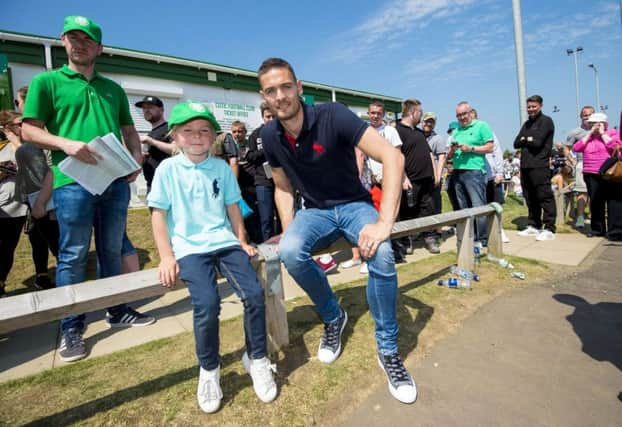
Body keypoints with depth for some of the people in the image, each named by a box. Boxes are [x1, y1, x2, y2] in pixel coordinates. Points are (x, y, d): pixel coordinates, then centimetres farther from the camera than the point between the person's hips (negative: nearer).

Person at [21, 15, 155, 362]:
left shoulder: (113, 88, 18)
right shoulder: (46, 82, 6)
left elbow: (129, 130, 20)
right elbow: (29, 130, 2)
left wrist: (137, 158, 2)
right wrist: (65, 143, -17)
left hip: (116, 181, 4)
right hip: (73, 182, -3)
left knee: (112, 251, 13)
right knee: (73, 255, 2)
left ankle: (118, 310, 27)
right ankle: (71, 328, 15)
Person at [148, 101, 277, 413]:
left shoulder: (222, 168, 8)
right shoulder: (167, 169, 2)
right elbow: (158, 214, 1)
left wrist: (242, 242, 11)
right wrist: (167, 257, -6)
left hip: (225, 242, 3)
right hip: (189, 248, -2)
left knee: (254, 293, -15)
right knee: (207, 303, -24)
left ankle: (256, 359, 11)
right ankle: (209, 370, 5)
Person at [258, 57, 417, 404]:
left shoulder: (332, 116, -19)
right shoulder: (270, 136, -3)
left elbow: (393, 156, -25)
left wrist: (384, 222, -33)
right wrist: (288, 231, -3)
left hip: (354, 205, -3)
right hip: (315, 212, 3)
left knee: (382, 255, -33)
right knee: (290, 252, -30)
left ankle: (389, 350, -7)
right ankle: (333, 317, 0)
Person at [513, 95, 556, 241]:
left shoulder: (546, 121, -1)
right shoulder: (527, 124, 21)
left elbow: (537, 142, -12)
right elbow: (516, 143, 12)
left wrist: (525, 139, 4)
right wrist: (528, 140, -4)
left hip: (540, 166, -7)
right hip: (525, 166, 8)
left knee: (545, 197, -7)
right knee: (530, 198, 11)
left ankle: (549, 229, -5)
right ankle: (533, 226, 20)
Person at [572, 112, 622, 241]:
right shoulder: (588, 137, 16)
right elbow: (576, 148, 1)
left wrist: (602, 133, -5)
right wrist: (589, 133, 0)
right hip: (591, 175, 4)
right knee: (595, 202, 7)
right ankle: (597, 229, 17)